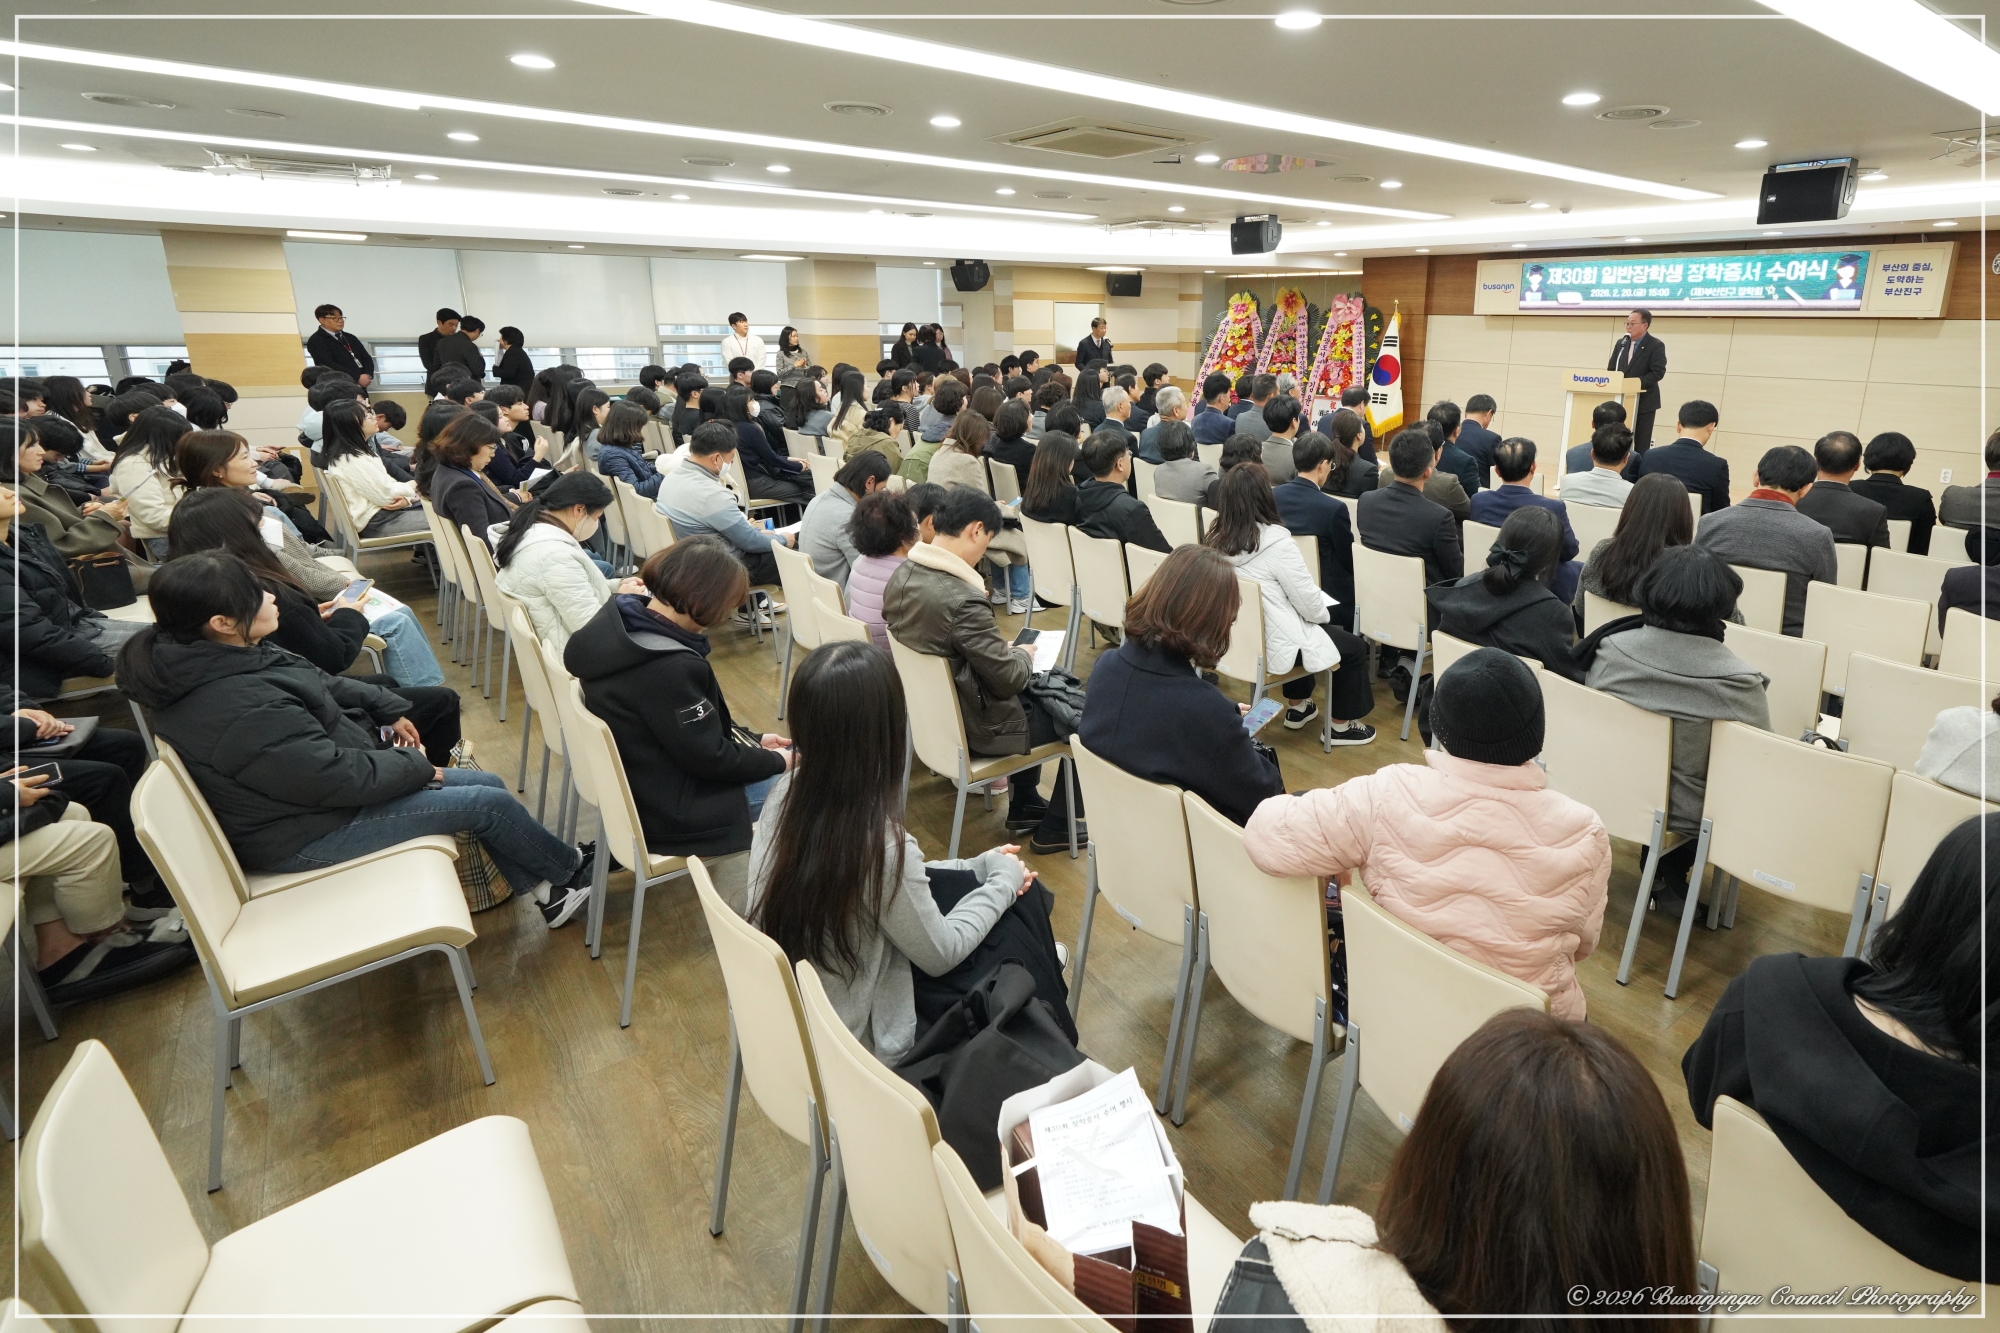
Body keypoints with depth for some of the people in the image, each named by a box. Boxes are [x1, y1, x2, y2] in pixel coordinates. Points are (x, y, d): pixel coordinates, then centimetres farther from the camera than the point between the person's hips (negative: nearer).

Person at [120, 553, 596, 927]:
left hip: (320, 781, 10)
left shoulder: (216, 656, -4)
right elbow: (340, 777, -28)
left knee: (489, 783, 7)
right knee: (490, 802, -7)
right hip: (305, 835, -10)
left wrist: (391, 708, 5)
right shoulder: (241, 708, -35)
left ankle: (544, 889, 21)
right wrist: (419, 767, -13)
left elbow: (322, 683, 12)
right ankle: (570, 870, 19)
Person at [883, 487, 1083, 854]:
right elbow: (1009, 678, -24)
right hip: (976, 725, -9)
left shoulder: (901, 575, -6)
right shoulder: (962, 599, -33)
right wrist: (1025, 654, -1)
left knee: (1040, 689, 29)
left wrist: (1009, 650, 5)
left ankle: (1023, 805, 39)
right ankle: (1056, 827, 23)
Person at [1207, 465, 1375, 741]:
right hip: (1268, 646, -7)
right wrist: (1323, 614, 6)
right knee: (1354, 647, 13)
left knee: (1302, 626, 34)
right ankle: (1340, 725, 26)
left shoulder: (1215, 538, -4)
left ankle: (1297, 707, 43)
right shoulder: (1275, 540, -24)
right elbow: (1311, 606, -17)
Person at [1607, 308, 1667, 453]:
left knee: (1642, 443, 0)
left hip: (1644, 401, -5)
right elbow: (1611, 368, 12)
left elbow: (1658, 372, -16)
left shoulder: (1656, 346, -8)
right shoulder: (1621, 343, 10)